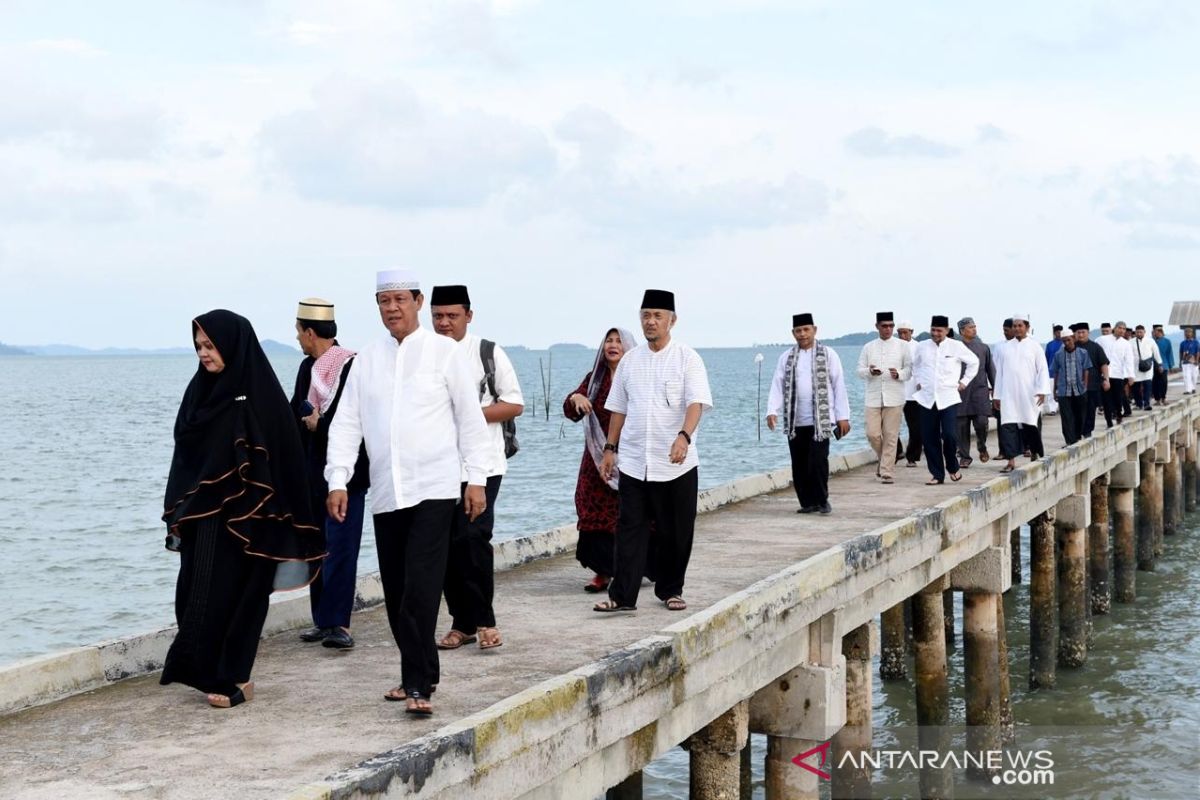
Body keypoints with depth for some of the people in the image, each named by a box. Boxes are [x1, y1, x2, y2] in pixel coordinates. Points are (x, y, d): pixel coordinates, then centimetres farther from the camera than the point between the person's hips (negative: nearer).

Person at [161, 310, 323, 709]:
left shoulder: (260, 393, -9)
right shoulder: (201, 389, 9)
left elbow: (284, 456, -10)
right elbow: (184, 454, 14)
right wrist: (177, 512, 11)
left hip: (244, 519, -6)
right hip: (201, 518, 6)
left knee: (233, 594, -2)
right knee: (196, 597, 5)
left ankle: (234, 679, 8)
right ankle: (210, 672, 17)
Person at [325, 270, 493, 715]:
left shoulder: (445, 353, 1)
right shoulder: (366, 360, 11)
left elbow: (470, 418, 1)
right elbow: (347, 422, 9)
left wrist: (477, 478, -2)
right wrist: (338, 480, 0)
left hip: (434, 489, -4)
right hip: (386, 491, 5)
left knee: (420, 587, -13)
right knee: (396, 591, 8)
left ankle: (418, 684, -9)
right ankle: (417, 674, 22)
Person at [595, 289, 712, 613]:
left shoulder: (687, 358, -3)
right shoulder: (629, 360, 10)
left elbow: (696, 403, -15)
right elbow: (618, 408, 16)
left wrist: (684, 437, -31)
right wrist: (610, 448, 10)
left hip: (676, 463, -3)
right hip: (633, 462, 3)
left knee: (675, 532, 5)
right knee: (630, 529, -2)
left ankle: (670, 590, 20)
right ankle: (622, 595, -2)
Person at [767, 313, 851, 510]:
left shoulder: (828, 355, 4)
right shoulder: (786, 358, 9)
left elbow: (839, 385, 3)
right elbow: (777, 386, 5)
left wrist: (843, 416, -1)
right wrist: (772, 411, -11)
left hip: (821, 420, -3)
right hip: (795, 422, 3)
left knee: (818, 462, -11)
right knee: (799, 466, 4)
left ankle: (822, 500, 6)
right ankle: (807, 503, 15)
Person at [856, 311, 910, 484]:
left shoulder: (902, 346, 6)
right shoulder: (869, 347, 11)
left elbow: (910, 369, 4)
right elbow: (860, 371, 9)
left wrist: (898, 374, -18)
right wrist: (869, 372, -14)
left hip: (894, 398, -2)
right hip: (873, 397, 2)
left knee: (890, 436, -4)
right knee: (872, 434, -4)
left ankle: (887, 472, 1)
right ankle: (883, 459, 24)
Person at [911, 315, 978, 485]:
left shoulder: (956, 346, -1)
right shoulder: (922, 347, 6)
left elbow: (973, 362, 13)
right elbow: (915, 364, 25)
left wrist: (964, 382, 9)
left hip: (948, 398, -3)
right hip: (927, 399, 3)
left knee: (950, 435, -14)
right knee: (930, 439, 0)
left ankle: (952, 467, 12)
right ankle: (937, 474, 11)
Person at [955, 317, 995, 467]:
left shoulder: (983, 348, 10)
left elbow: (991, 369, 14)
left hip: (980, 390, 0)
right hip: (961, 392, 0)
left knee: (981, 422, -11)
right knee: (962, 426, 0)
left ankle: (982, 447, 18)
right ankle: (964, 457, 11)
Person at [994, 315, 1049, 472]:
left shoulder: (1034, 347, 4)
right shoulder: (1005, 347, 12)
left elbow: (1043, 370, 0)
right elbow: (1000, 372, 14)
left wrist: (1042, 391, -12)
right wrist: (997, 395, 11)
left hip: (1029, 394, -2)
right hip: (1009, 394, 2)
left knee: (1031, 426, 1)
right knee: (1008, 426, -7)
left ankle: (1034, 455, 21)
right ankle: (1011, 461, -7)